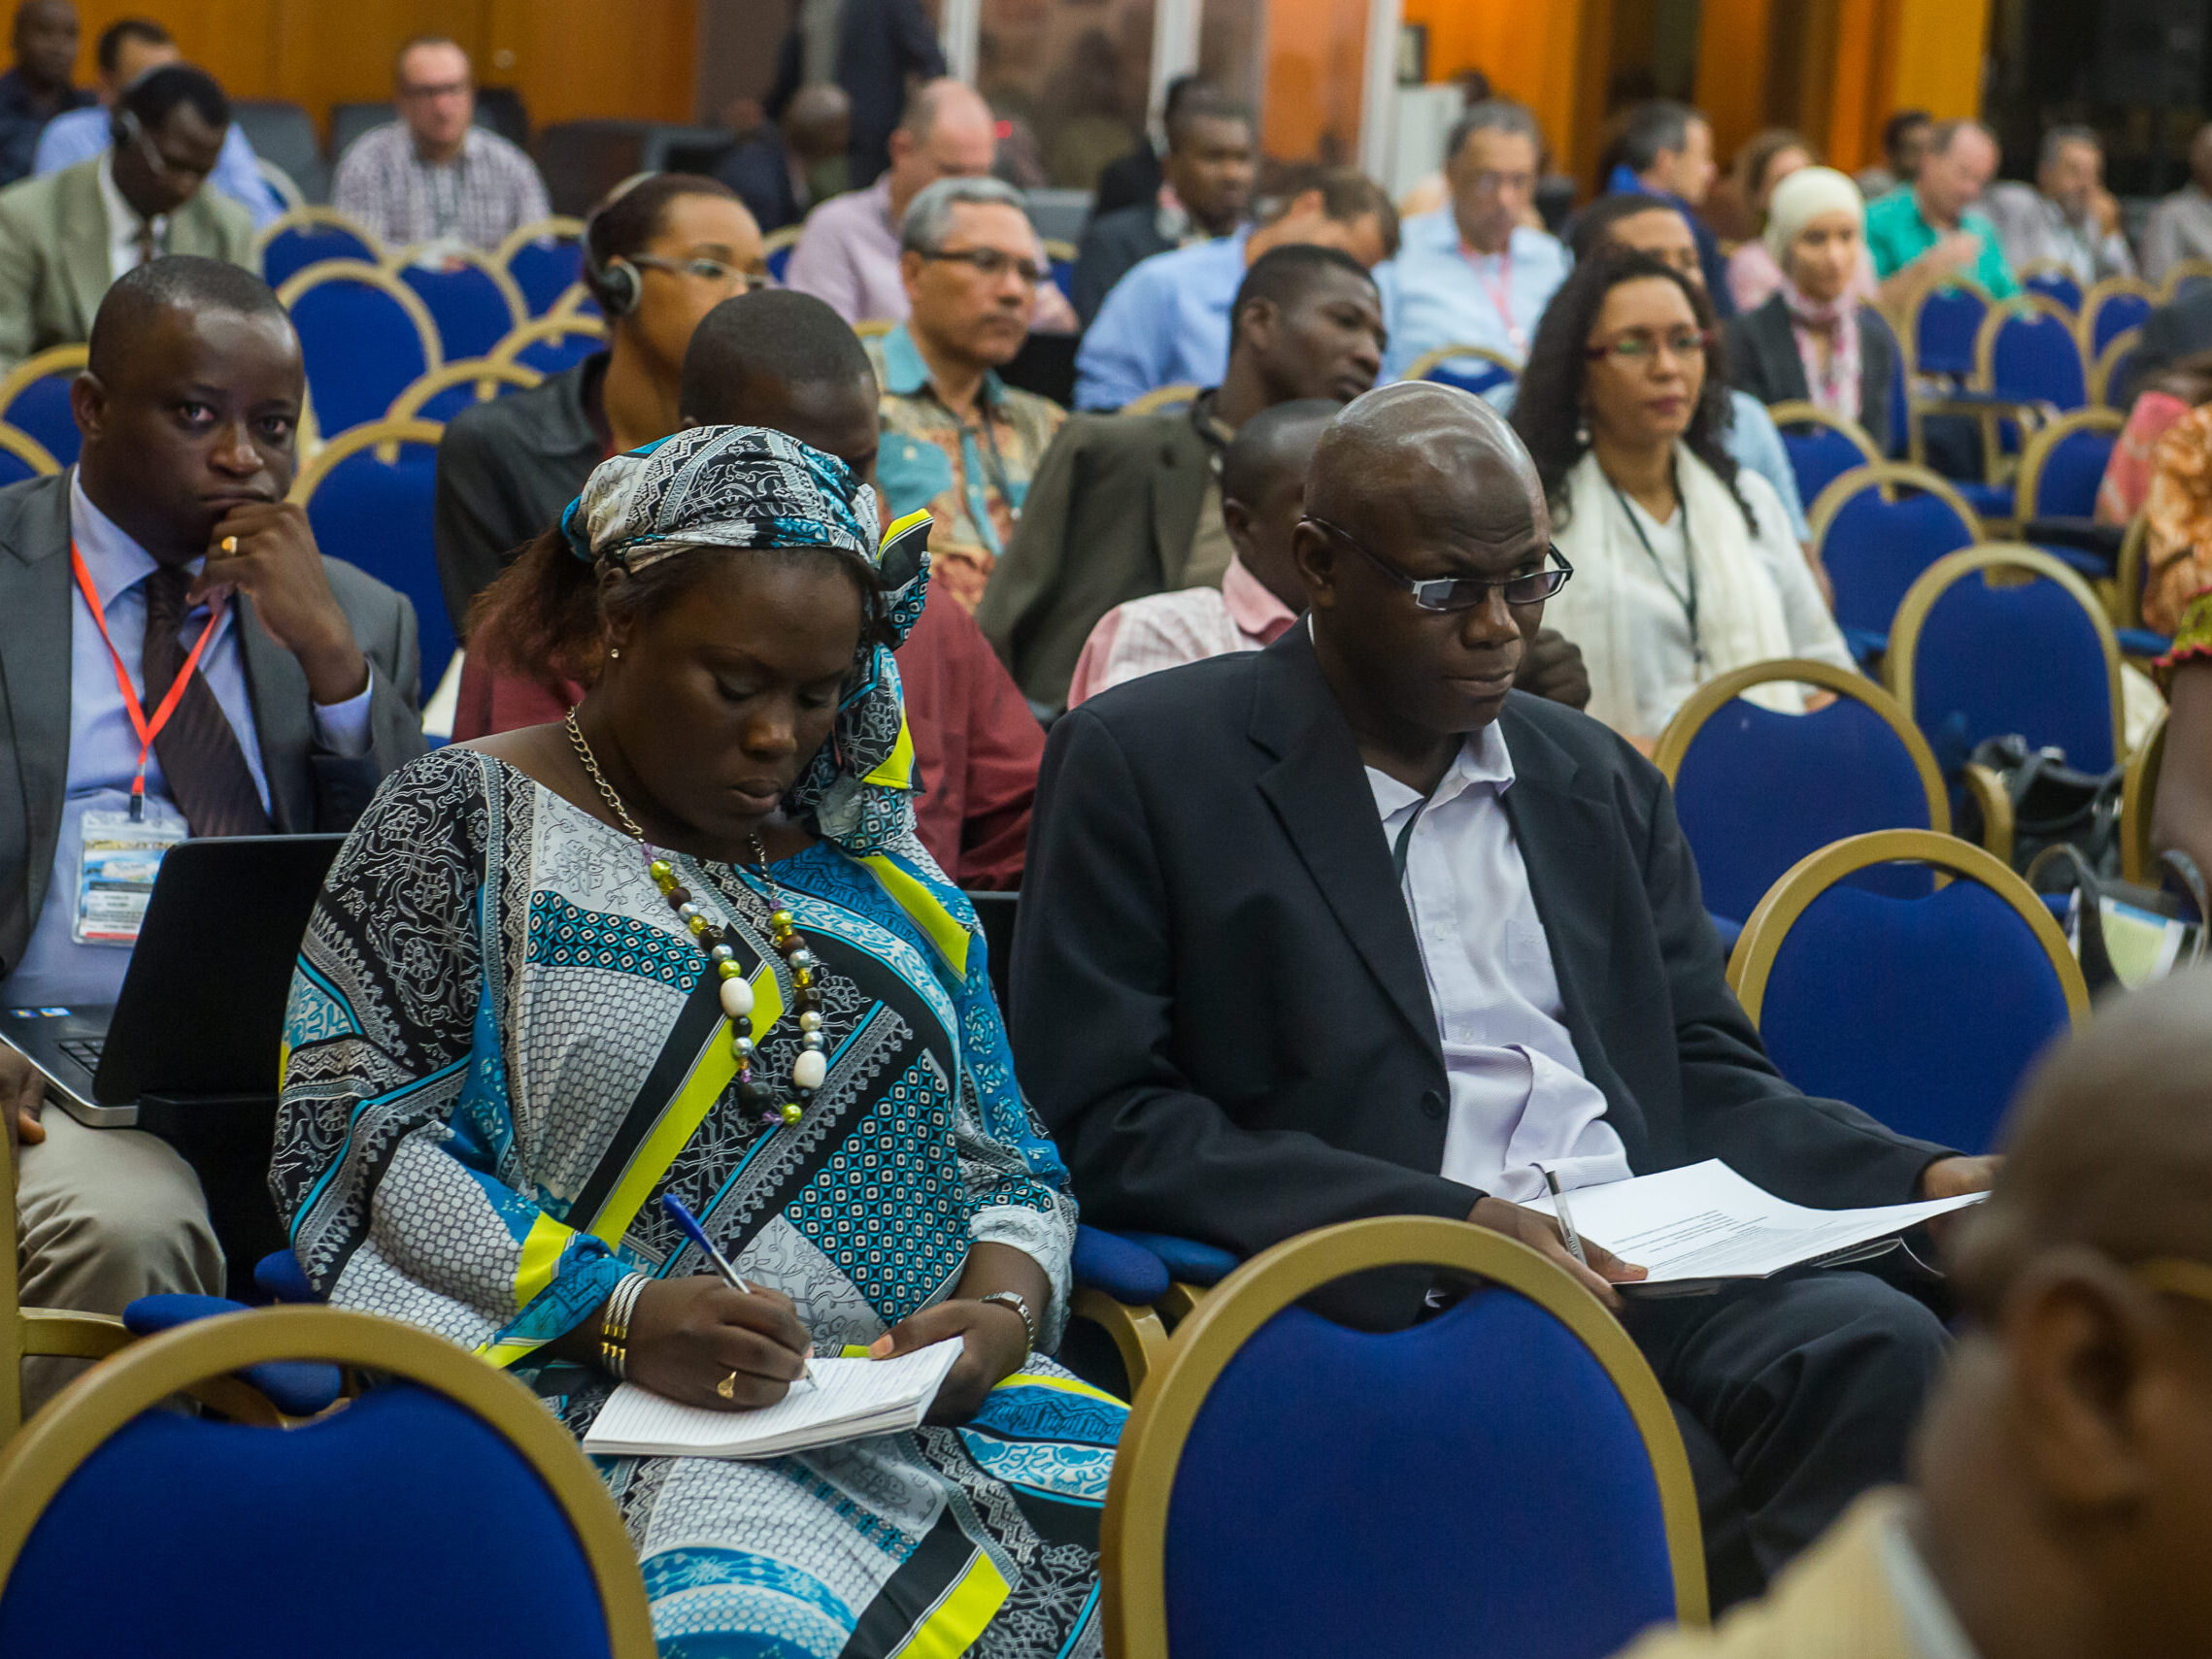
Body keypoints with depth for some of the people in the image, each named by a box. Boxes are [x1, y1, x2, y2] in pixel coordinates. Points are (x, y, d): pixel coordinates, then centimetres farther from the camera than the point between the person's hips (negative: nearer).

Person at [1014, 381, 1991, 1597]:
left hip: (1655, 1270, 6)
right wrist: (1443, 1220, -15)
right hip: (1388, 1307, -5)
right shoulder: (1140, 763, 3)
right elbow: (1096, 1117, -5)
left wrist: (1925, 1181, 1)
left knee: (1877, 1348, -27)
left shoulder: (1601, 780, 21)